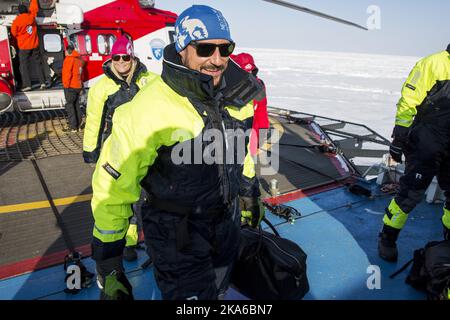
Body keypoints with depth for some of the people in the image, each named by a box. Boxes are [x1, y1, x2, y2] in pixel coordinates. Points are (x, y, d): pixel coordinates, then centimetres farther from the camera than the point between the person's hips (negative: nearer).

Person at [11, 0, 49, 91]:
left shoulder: (17, 21, -11)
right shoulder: (31, 15, -3)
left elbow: (14, 33, 0)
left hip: (24, 47, -3)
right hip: (35, 45, 3)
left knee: (24, 66, 1)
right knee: (38, 64, 9)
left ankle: (27, 85, -5)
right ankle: (43, 83, 4)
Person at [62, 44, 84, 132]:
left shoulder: (69, 59, -11)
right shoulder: (79, 59, 15)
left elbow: (67, 73, -17)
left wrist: (66, 85, -13)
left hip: (71, 86, -8)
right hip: (78, 86, 8)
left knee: (70, 105, -4)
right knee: (76, 105, 13)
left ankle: (73, 127, -6)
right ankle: (78, 125, 17)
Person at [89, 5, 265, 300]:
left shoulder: (237, 96, -8)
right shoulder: (150, 109, -28)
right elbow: (112, 188, -20)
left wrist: (250, 194, 21)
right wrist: (108, 264, -15)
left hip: (228, 228, 7)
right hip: (177, 239, -6)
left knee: (217, 293, 28)